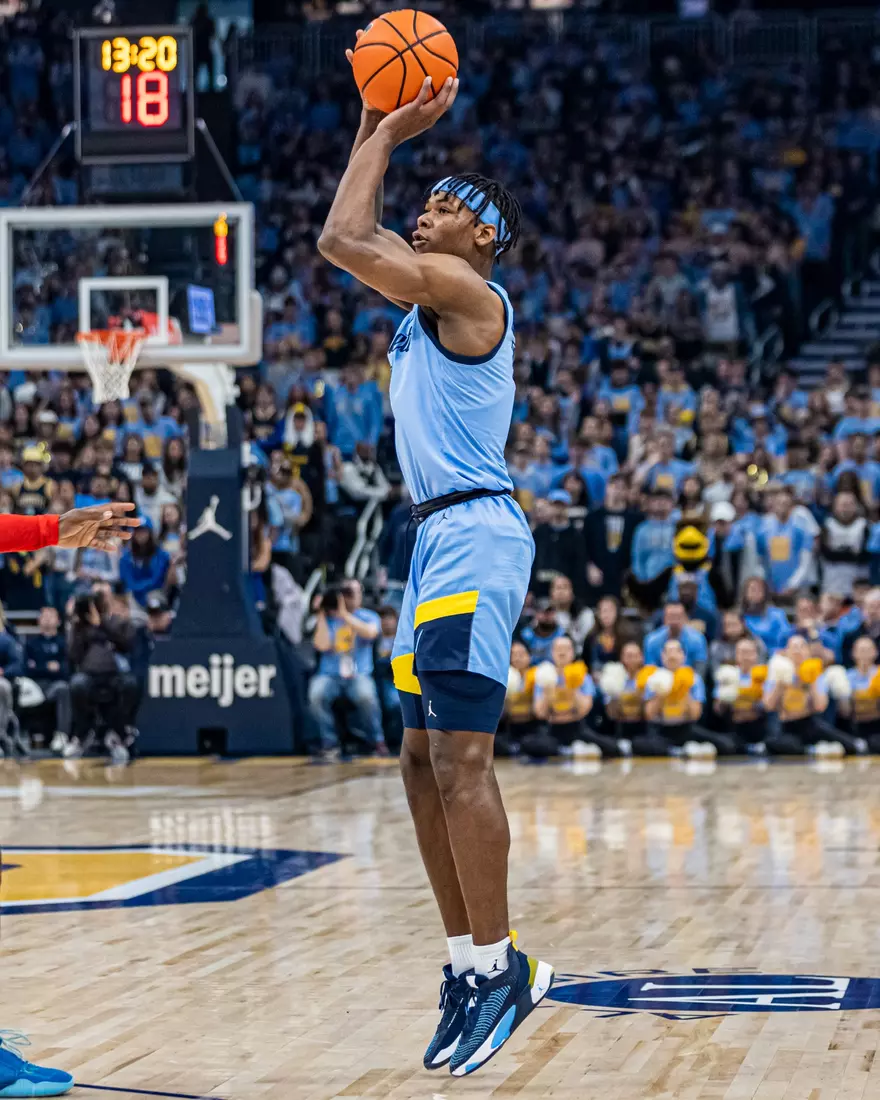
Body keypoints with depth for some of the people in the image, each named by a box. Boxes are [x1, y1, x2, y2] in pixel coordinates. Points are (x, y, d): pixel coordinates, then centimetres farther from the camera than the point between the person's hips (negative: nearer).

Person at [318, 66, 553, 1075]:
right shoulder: (430, 294, 18)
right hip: (442, 539, 10)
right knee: (424, 762, 9)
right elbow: (356, 240, 30)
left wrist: (391, 134, -6)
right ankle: (472, 961, 13)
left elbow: (342, 240, -18)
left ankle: (497, 965, -9)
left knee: (459, 761, -13)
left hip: (473, 536, -10)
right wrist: (373, 133, 21)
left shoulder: (466, 289, -9)